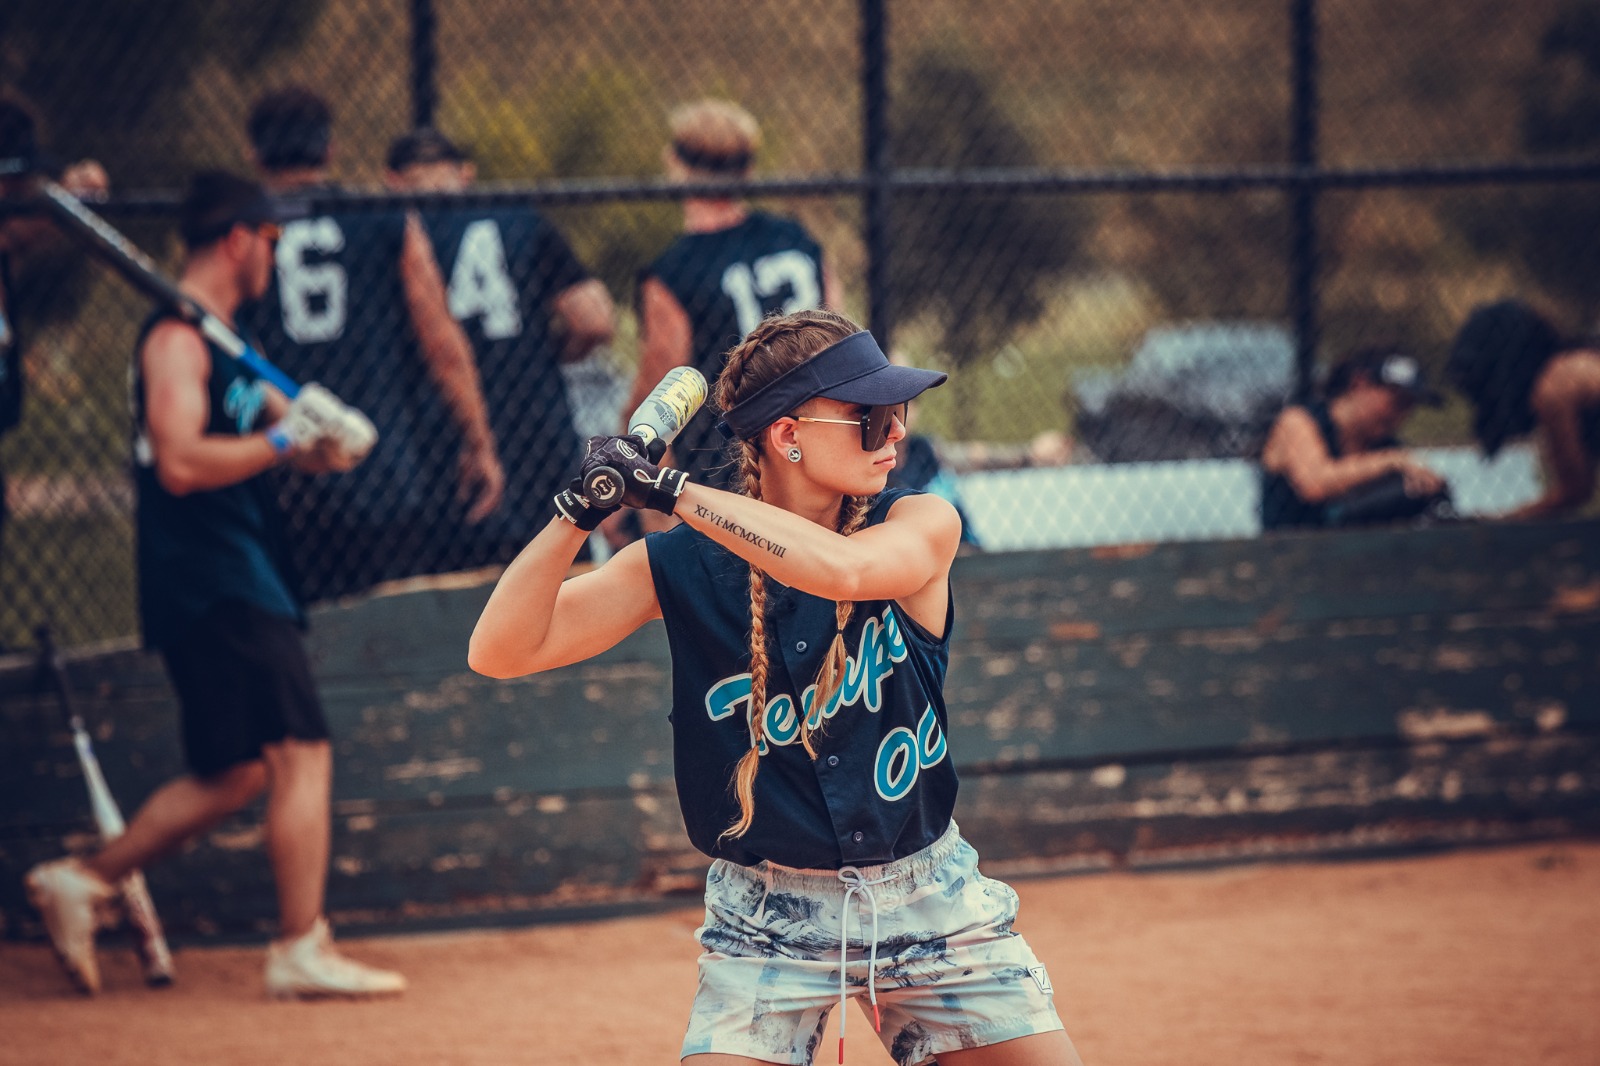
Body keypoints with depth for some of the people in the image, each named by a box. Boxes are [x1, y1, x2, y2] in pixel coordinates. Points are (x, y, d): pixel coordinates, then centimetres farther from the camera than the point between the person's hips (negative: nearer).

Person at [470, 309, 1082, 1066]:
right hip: (767, 919, -1)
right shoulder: (680, 565, -8)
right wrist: (576, 514, -29)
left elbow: (839, 569, -31)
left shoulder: (921, 526, -8)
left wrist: (670, 491, -29)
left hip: (929, 905, 1)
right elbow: (500, 652, -15)